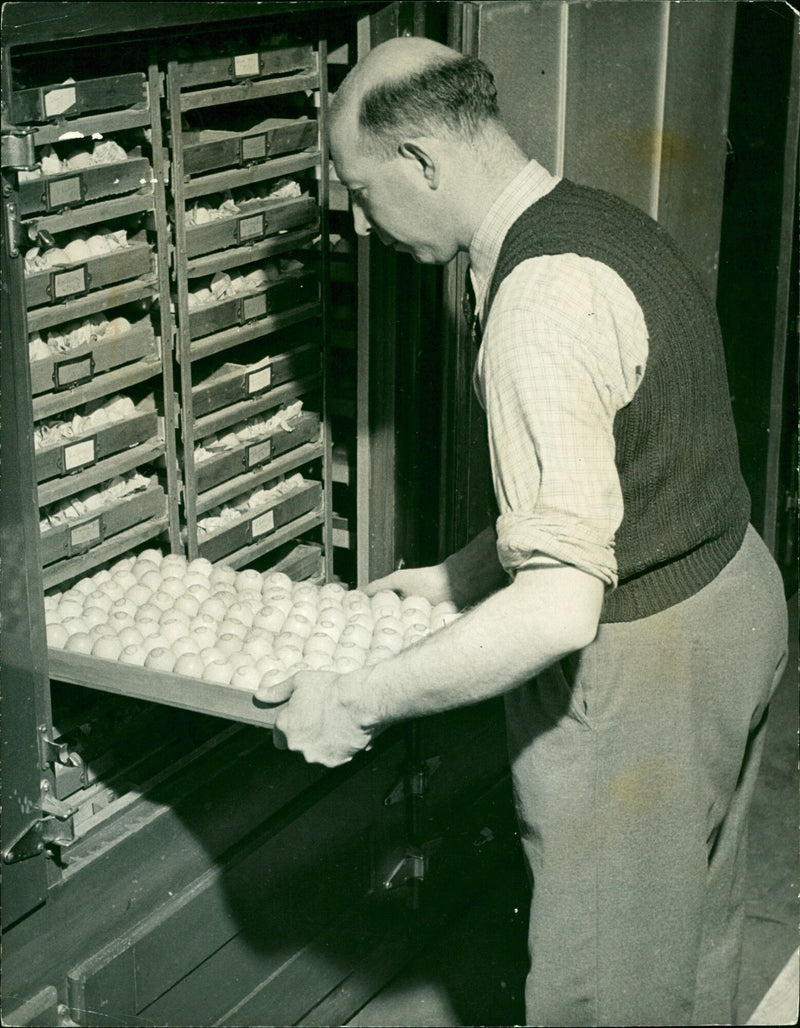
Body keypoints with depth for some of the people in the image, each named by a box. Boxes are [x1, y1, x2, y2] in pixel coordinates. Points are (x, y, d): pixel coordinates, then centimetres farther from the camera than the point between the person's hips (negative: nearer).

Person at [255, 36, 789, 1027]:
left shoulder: (541, 303, -28)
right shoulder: (605, 222, 4)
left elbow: (559, 609, -34)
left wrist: (356, 703, -25)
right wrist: (458, 576, 16)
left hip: (640, 665, -10)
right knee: (695, 940, 27)